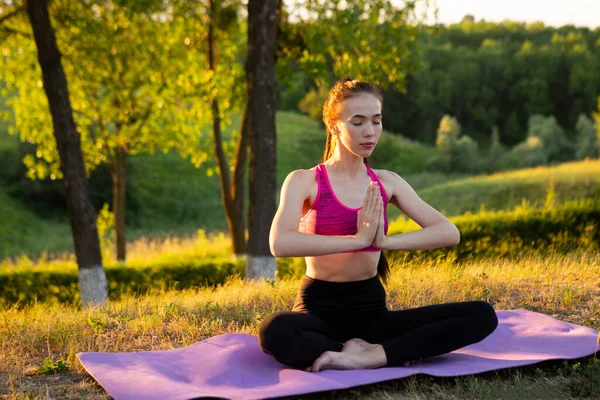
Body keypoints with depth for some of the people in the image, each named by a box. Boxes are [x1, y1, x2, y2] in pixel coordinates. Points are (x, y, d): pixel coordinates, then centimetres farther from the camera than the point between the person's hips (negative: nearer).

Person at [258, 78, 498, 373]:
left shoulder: (387, 182, 8)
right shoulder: (304, 181, -4)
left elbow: (449, 232, -4)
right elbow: (280, 243, -24)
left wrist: (385, 241, -18)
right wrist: (358, 239, -24)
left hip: (372, 310, 4)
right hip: (320, 309, -4)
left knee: (482, 315, -15)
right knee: (274, 332, -40)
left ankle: (370, 356, -23)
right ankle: (391, 353, -22)